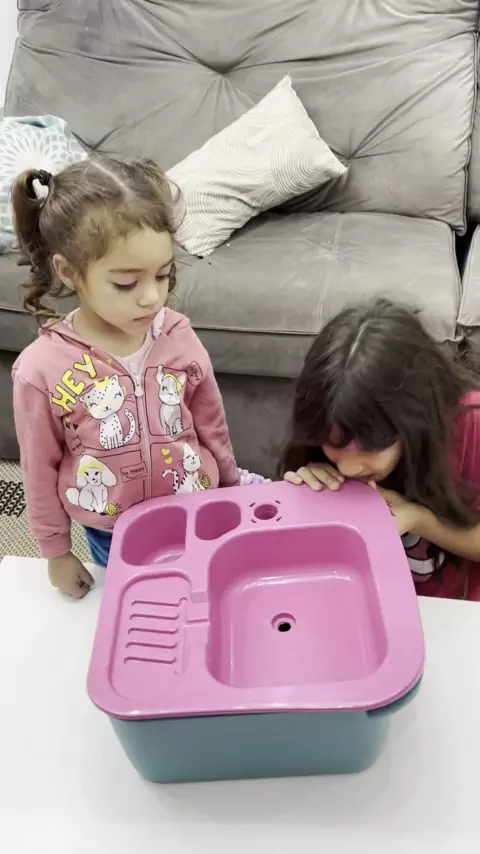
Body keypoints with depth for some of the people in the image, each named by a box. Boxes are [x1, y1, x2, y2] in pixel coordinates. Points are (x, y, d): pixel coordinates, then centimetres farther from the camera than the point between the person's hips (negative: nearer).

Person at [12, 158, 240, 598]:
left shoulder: (178, 337, -14)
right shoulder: (42, 369, -22)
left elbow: (212, 427, 0)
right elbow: (41, 470, -8)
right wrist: (56, 552, 2)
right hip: (113, 539, -1)